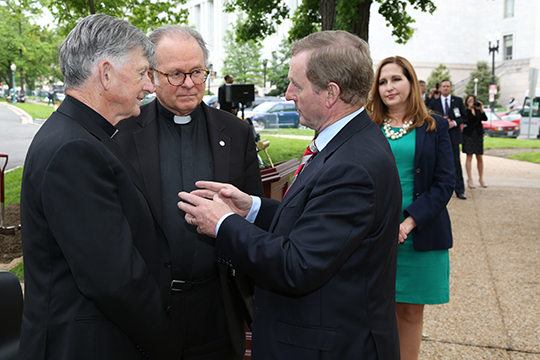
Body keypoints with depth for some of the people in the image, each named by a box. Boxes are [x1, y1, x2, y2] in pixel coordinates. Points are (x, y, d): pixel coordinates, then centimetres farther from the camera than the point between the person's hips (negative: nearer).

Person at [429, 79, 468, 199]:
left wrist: (454, 123, -11)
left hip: (453, 136, 0)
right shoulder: (434, 103, 7)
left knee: (456, 163, -1)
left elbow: (464, 116, 7)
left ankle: (459, 191, 3)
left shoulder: (458, 101, 7)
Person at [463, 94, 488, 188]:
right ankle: (470, 179, 1)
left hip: (478, 135, 3)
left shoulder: (478, 110, 9)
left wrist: (481, 109, -15)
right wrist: (469, 108, -17)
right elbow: (466, 120, -18)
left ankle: (481, 178, 17)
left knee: (480, 158, 5)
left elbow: (485, 118, -5)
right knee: (469, 157, -3)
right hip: (469, 135, -3)